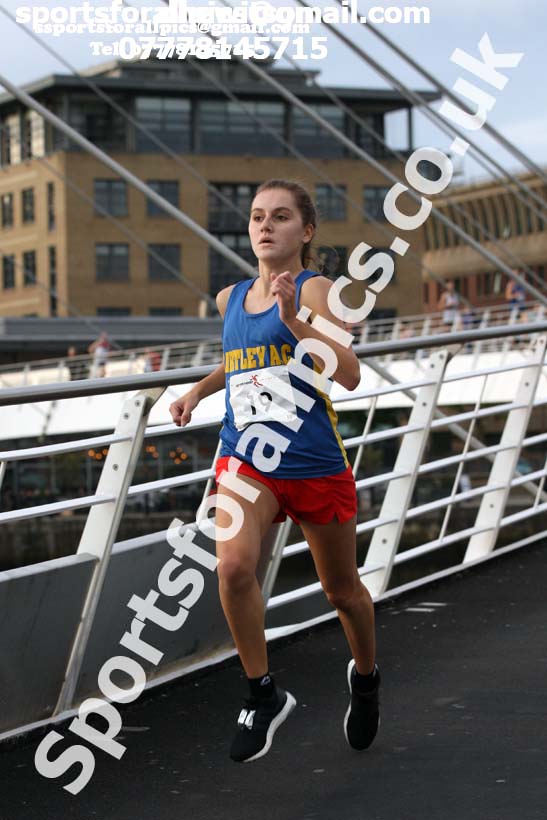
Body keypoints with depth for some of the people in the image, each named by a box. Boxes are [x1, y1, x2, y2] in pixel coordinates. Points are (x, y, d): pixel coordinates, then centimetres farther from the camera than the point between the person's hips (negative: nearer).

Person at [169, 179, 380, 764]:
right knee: (233, 566, -24)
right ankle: (263, 694, -5)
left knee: (341, 590, 13)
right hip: (245, 457, 3)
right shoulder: (230, 299, 9)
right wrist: (198, 390, 15)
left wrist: (295, 319, -32)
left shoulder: (313, 289, -8)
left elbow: (349, 375, -21)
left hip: (316, 465, -3)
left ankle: (365, 676, 44)